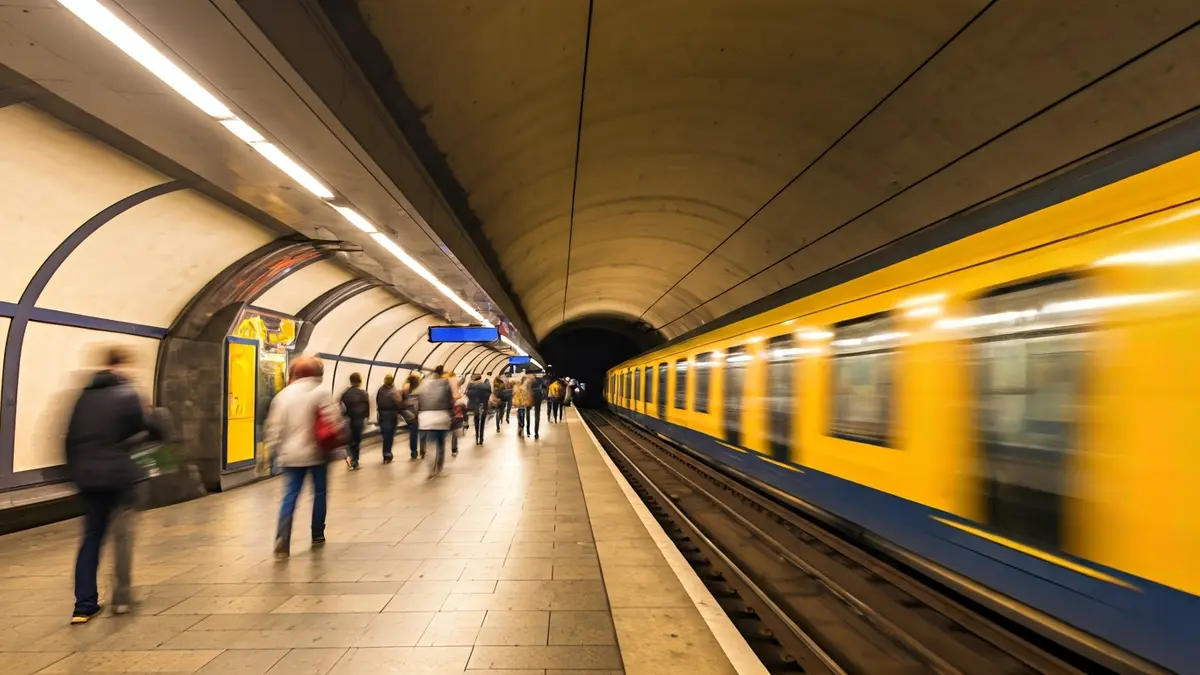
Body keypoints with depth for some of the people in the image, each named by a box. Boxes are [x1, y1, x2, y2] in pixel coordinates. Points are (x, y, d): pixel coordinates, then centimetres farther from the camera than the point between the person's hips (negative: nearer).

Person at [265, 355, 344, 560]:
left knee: (290, 496, 2)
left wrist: (276, 448, 13)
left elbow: (274, 426, 5)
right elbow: (334, 421, -14)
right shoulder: (320, 393, -7)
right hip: (317, 453, -3)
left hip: (292, 455, 3)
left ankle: (282, 542, -9)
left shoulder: (283, 395, 6)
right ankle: (317, 535, 21)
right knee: (319, 493, 12)